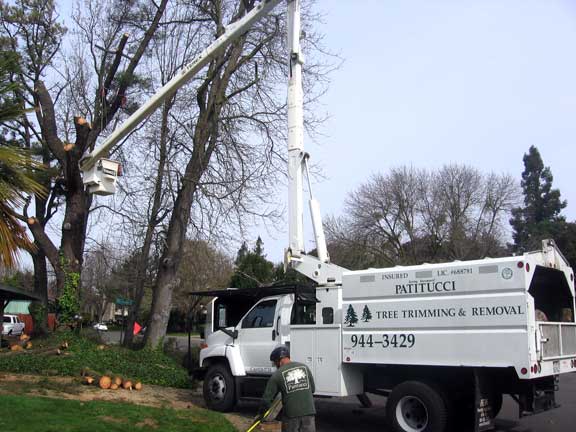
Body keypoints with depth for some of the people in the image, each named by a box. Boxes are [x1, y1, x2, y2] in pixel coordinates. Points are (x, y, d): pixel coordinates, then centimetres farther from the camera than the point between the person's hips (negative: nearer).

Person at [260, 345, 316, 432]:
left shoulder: (277, 375, -2)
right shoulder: (304, 367, 8)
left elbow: (266, 399, -3)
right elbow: (312, 389, 14)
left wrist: (262, 411, 13)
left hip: (291, 415, -2)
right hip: (308, 412, 2)